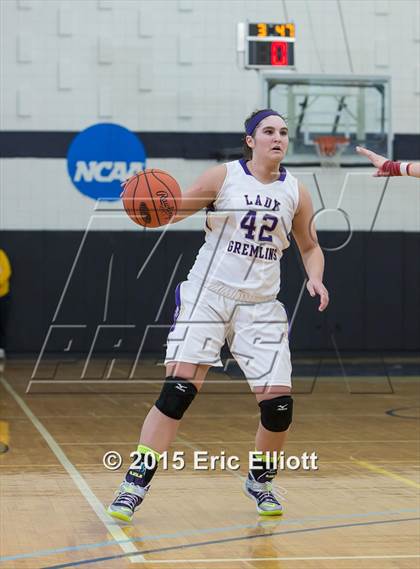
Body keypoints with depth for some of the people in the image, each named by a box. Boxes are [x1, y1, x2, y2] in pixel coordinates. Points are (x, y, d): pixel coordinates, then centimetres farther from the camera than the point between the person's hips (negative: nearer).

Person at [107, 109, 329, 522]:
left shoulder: (295, 192, 5)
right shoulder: (223, 177, -3)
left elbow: (310, 246, 17)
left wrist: (314, 278, -3)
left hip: (261, 305, 3)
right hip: (208, 293, -3)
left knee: (278, 401, -6)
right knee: (179, 387, -15)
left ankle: (260, 480, 21)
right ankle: (135, 484, -11)